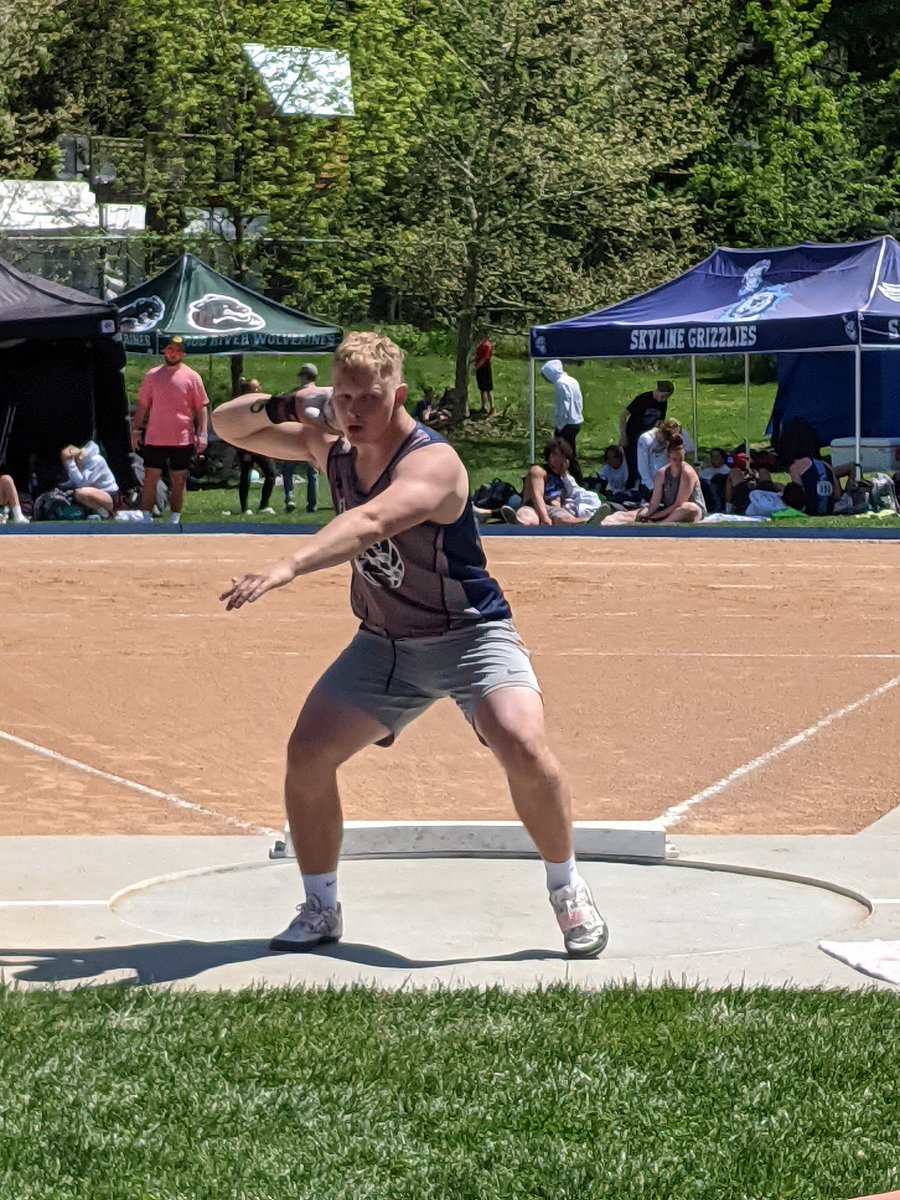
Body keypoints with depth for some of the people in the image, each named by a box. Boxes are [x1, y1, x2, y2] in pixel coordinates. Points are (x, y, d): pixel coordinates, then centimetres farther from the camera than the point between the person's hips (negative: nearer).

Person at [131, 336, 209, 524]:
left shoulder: (191, 377, 1)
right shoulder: (152, 375, 6)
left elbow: (202, 407, 1)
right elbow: (142, 404, 11)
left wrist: (202, 434, -7)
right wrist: (135, 429, 5)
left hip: (182, 438, -1)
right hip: (155, 438, 1)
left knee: (178, 480, 6)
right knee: (150, 477, -1)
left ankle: (175, 519, 14)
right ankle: (145, 518, 0)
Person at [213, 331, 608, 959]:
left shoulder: (432, 461, -28)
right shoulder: (330, 446, -5)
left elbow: (369, 523, -47)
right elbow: (226, 424, 4)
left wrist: (286, 567, -61)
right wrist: (275, 407, -20)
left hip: (471, 634, -6)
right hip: (383, 643, 6)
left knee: (524, 747, -26)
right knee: (307, 754, -5)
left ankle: (569, 893, -4)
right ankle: (321, 910, 13)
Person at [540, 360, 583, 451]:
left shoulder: (560, 384, -17)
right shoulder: (571, 381, 11)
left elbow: (564, 406, -21)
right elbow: (579, 402, 15)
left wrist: (560, 426, -15)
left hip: (567, 424, -9)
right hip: (577, 421, 9)